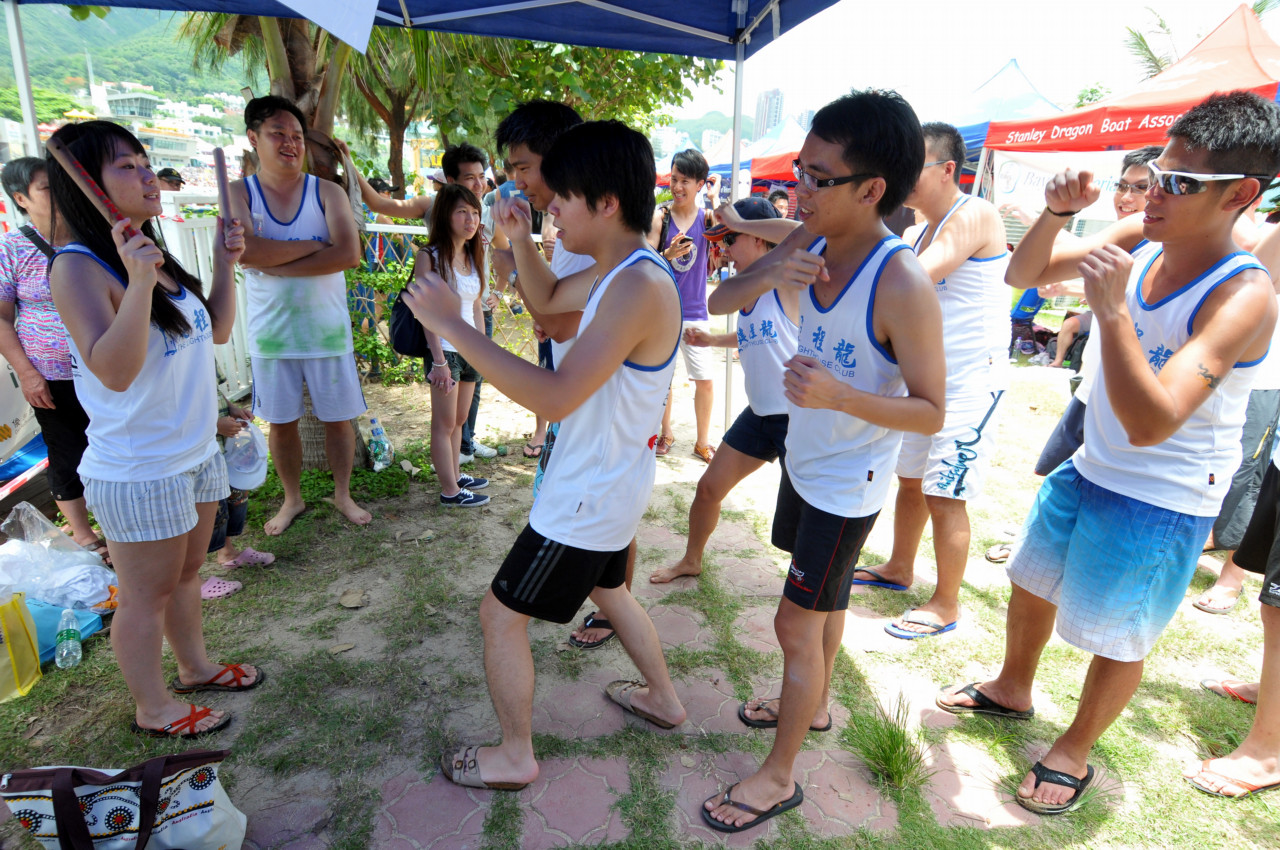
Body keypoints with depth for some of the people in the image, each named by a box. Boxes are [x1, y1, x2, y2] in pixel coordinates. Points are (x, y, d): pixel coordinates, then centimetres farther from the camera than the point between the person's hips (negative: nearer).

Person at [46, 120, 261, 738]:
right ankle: (153, 708, 28)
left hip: (196, 455, 8)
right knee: (148, 595, 9)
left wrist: (225, 263, 3)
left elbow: (216, 331, 14)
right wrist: (139, 283, -36)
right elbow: (115, 371, -28)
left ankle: (195, 667, 42)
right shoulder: (78, 268, -18)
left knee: (186, 573, 23)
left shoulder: (153, 254, 7)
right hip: (137, 472, -8)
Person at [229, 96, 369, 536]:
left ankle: (343, 494, 27)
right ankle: (292, 499, 31)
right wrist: (314, 245, -17)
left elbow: (349, 254, -19)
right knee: (281, 421, 11)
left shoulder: (327, 192, -2)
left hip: (327, 328, 0)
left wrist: (276, 264, -17)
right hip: (270, 331, 1)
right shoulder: (238, 193, 0)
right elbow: (243, 250, -19)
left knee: (338, 417, 7)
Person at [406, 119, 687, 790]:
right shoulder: (615, 271, 2)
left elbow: (555, 397, -35)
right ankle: (663, 699, 50)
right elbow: (546, 302, 18)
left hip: (589, 496, -10)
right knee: (607, 590, 30)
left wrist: (451, 325, -29)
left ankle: (514, 758, 27)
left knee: (501, 614, 6)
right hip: (609, 484, 10)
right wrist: (519, 239, -1)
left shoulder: (640, 286, -29)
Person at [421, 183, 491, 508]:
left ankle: (455, 474, 30)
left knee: (459, 420, 17)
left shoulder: (474, 256, 10)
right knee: (444, 423, 3)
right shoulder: (431, 256, -12)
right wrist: (438, 360, -18)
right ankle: (450, 490, 10)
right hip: (446, 349, -7)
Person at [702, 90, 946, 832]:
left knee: (797, 622, 2)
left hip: (850, 481, -7)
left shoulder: (903, 285, -27)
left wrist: (839, 395, -37)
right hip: (806, 459, 7)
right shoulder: (810, 243, -7)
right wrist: (768, 275, -26)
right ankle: (815, 703, 48)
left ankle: (780, 776, 21)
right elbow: (718, 302, -5)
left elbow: (932, 412, -22)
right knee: (826, 600, 25)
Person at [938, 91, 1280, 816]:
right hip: (1090, 469, 7)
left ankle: (1074, 754, 36)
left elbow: (1149, 423, -36)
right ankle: (1012, 690, 47)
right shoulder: (1137, 238, -8)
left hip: (1163, 503, -6)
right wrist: (1057, 212, -18)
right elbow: (1024, 274, 0)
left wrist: (1112, 309, -41)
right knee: (1032, 583, 21)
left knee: (1119, 640, 11)